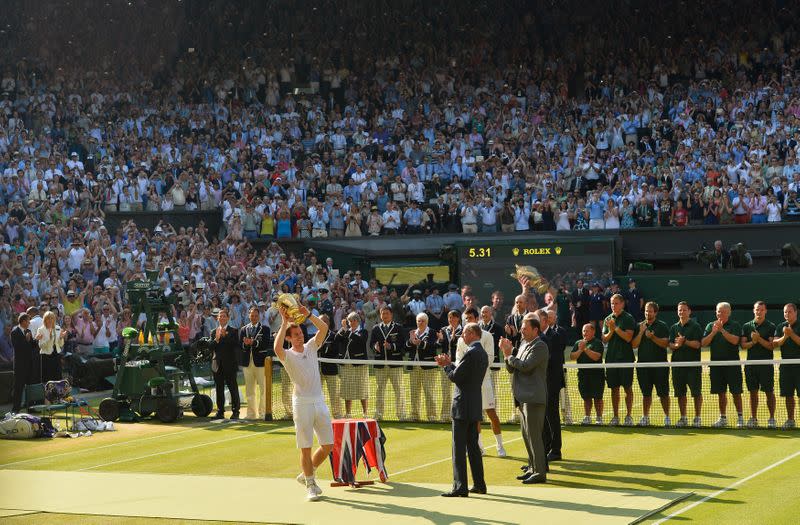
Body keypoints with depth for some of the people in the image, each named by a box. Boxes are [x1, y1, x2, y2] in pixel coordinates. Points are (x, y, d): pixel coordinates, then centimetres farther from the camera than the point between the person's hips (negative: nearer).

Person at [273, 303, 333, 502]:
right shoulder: (288, 355, -3)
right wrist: (284, 322, -25)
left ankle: (306, 474, 24)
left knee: (328, 445, 5)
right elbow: (277, 348, -26)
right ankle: (310, 485, 10)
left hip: (319, 401, 5)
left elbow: (324, 328, 0)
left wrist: (308, 315, -12)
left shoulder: (311, 347, 11)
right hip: (302, 403, -5)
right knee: (305, 448, -1)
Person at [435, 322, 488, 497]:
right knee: (473, 446, 15)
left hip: (463, 406, -9)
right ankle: (479, 484, 19)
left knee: (459, 448, -6)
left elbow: (455, 377, -18)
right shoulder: (483, 354, 13)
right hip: (475, 406, 9)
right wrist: (449, 364, 12)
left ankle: (460, 487, -6)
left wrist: (446, 365, -1)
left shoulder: (470, 353, -17)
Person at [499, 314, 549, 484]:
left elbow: (525, 366, -22)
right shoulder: (523, 344, 16)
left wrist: (509, 355, -9)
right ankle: (533, 468, 23)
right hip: (523, 398, 10)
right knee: (527, 435, 15)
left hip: (533, 398, -10)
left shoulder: (539, 346, -12)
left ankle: (540, 472, -3)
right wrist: (508, 353, -1)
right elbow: (512, 369, 15)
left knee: (533, 435, -8)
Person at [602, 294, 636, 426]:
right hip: (611, 358, 4)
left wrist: (615, 328, -15)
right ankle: (616, 416, 12)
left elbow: (628, 337, -12)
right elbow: (604, 339, 8)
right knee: (614, 388, 7)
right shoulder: (608, 319, 12)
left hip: (626, 357, -4)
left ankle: (628, 416, 5)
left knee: (628, 388, -1)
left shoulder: (628, 318, -3)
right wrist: (611, 331, -10)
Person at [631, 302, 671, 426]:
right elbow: (634, 345, 2)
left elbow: (665, 343, -9)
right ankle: (645, 417, 13)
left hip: (660, 364, -3)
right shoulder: (639, 326, 10)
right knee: (646, 393, 7)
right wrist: (641, 332, -9)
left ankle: (667, 417, 8)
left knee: (663, 393, -1)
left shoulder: (662, 326, 2)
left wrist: (652, 337, -20)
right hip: (643, 364, 3)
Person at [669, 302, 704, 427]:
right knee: (680, 392, 7)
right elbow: (670, 345, 6)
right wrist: (677, 345, -14)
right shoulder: (674, 327, 14)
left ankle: (697, 418, 3)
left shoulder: (695, 326, 0)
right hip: (677, 363, 4)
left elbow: (697, 344, -9)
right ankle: (683, 418, 15)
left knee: (696, 392, -4)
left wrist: (684, 341, -18)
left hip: (693, 363, -4)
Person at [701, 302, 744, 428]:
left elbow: (735, 340, -16)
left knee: (736, 392, -2)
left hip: (732, 363, -3)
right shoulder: (710, 326, 10)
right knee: (721, 393, 9)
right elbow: (704, 343, 2)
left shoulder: (735, 325, 0)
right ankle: (723, 418, 16)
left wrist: (722, 330, -21)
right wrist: (713, 332, -11)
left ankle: (740, 417, 8)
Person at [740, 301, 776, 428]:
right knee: (753, 392, 7)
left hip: (766, 364, -3)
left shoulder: (771, 327, 1)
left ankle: (771, 419, 5)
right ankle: (753, 419, 14)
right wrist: (753, 342, -13)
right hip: (751, 364, 3)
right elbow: (743, 345, 5)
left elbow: (771, 345, -7)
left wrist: (759, 339, -18)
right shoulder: (746, 326, 10)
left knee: (769, 392, -1)